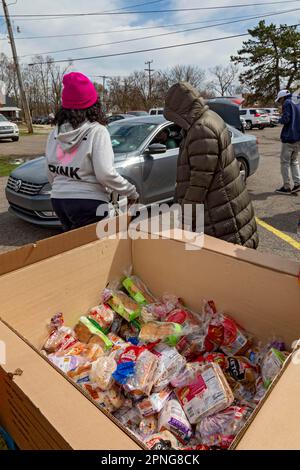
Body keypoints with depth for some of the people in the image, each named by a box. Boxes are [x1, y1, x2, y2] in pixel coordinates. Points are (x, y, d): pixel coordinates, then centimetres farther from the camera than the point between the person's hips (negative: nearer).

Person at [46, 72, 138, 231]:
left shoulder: (56, 132, 8)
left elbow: (51, 173, 12)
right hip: (88, 202, -6)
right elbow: (105, 173, -17)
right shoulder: (97, 131, -11)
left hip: (58, 199, 7)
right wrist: (131, 192, -7)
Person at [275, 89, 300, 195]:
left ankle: (287, 187, -1)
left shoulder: (287, 103, -6)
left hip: (289, 137, -8)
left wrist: (280, 120, 2)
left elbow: (286, 119, -17)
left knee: (285, 162, -1)